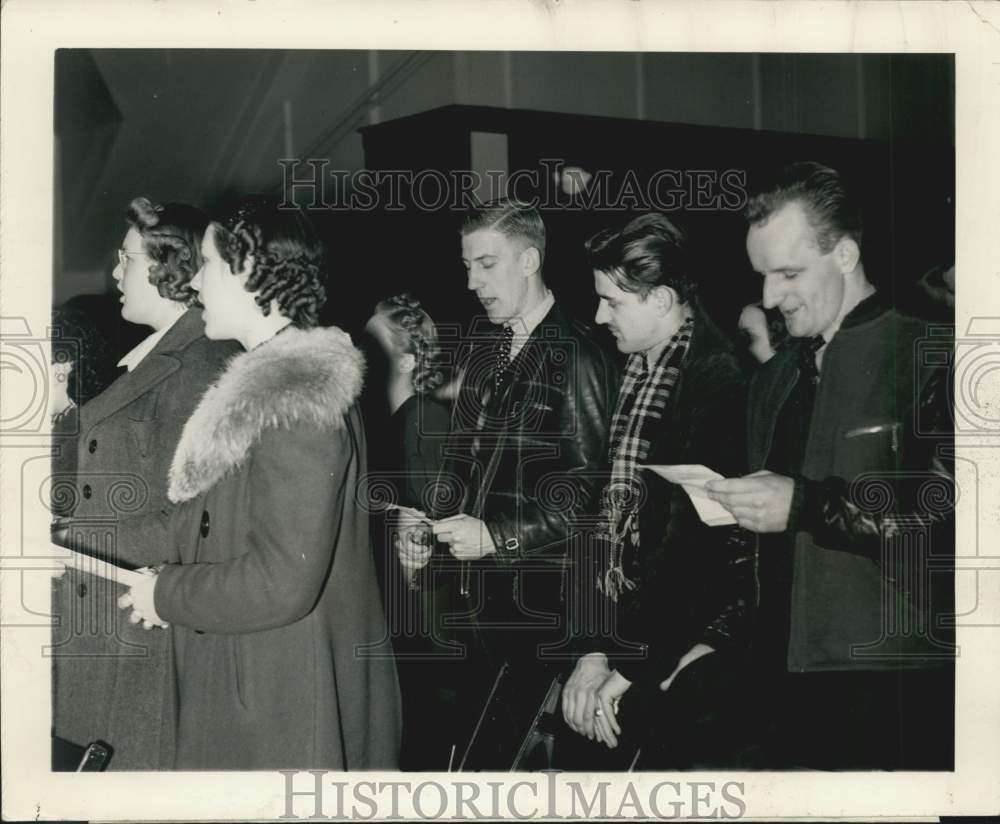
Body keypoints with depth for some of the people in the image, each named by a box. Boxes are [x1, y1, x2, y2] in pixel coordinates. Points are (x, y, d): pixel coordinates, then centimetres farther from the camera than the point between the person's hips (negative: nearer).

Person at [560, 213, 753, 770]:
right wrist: (594, 649, 1)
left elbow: (701, 541, -17)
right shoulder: (632, 374, 8)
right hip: (622, 636, 7)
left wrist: (630, 675, -13)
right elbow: (611, 515, 8)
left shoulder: (721, 384, -14)